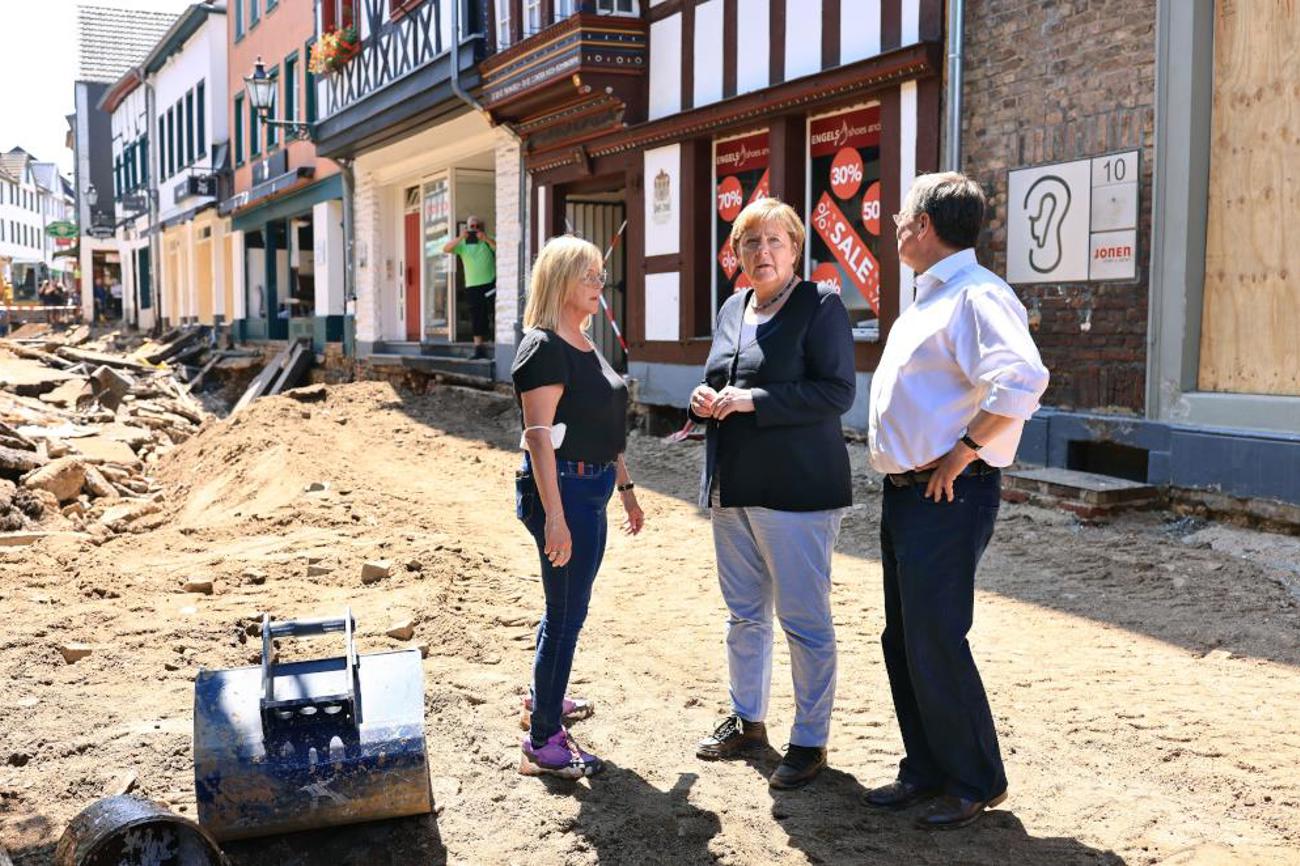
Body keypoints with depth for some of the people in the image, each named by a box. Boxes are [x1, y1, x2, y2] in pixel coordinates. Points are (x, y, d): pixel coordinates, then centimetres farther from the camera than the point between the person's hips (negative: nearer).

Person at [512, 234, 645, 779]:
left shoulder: (586, 345, 14)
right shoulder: (544, 347, -15)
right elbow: (539, 434, -21)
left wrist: (625, 488, 21)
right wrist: (554, 515, -26)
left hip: (592, 489, 9)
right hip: (562, 488, -9)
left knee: (566, 606, 21)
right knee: (566, 612, -5)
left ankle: (543, 699, 39)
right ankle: (542, 744, 3)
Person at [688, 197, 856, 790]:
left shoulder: (820, 306, -8)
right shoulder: (731, 310, 14)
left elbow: (837, 393, -16)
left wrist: (751, 400, -21)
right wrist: (704, 399, 1)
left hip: (796, 490, -7)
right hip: (733, 489, 7)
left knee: (804, 620, 0)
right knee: (744, 613, 18)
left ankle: (810, 741, 13)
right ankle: (747, 721, 33)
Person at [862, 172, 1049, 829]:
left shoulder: (975, 295, -16)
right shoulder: (927, 300, 17)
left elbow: (1021, 381, -31)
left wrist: (962, 453, -24)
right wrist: (902, 473, 16)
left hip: (948, 497, -10)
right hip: (905, 494, 10)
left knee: (935, 644, -5)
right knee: (902, 642, 14)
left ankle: (975, 782, 12)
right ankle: (925, 771, 27)